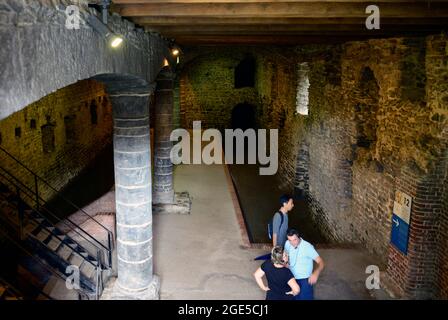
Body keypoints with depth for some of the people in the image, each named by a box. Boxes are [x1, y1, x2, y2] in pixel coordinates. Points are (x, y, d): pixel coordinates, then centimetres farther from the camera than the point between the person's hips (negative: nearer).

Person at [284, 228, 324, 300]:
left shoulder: (307, 247, -25)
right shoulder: (287, 244, -11)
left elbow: (321, 262, -27)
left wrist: (316, 273, -47)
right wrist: (286, 259, -16)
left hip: (304, 280, -4)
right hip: (291, 278, 5)